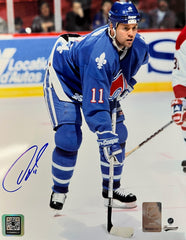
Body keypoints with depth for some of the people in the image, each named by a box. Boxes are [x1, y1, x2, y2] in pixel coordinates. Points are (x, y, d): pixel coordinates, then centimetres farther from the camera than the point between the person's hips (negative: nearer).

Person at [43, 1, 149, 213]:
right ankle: (59, 191, 6)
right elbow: (94, 103, -44)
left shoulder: (138, 45, -18)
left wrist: (124, 85, 1)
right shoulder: (99, 53, -42)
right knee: (69, 138, -17)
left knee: (117, 134, -1)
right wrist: (104, 134, -50)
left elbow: (134, 63, 11)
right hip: (64, 79, -7)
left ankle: (112, 189, 14)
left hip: (102, 84, 7)